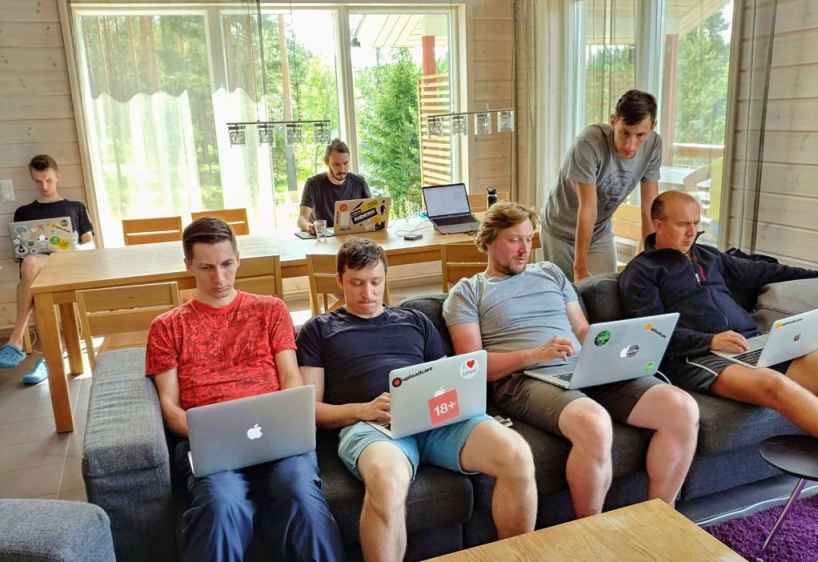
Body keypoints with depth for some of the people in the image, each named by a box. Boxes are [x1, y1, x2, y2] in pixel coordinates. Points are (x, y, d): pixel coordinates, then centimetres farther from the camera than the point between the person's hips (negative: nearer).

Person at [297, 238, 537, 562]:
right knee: (387, 481, -42)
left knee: (517, 455, -25)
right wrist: (362, 410, -9)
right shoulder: (319, 329, 19)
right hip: (368, 424, -3)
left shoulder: (415, 321, 29)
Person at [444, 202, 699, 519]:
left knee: (683, 409, -15)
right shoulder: (467, 293, 10)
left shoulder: (549, 272, 27)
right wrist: (536, 355, -14)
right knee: (594, 424, -38)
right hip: (523, 380, -5)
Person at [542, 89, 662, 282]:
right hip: (562, 231, -4)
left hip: (601, 233, 4)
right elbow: (587, 209, -31)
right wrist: (580, 269, -27)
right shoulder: (590, 143, -30)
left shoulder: (654, 144, -14)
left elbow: (650, 209, -10)